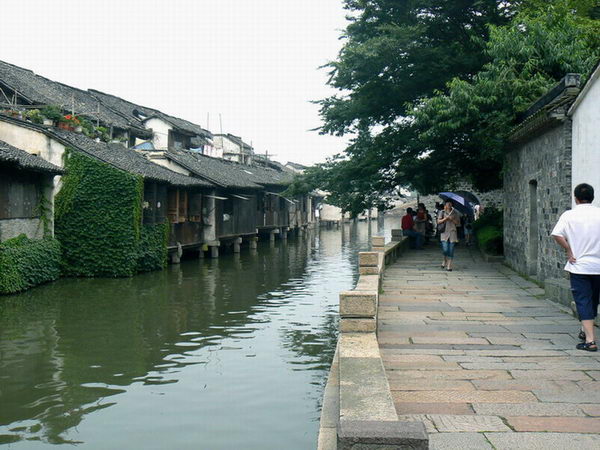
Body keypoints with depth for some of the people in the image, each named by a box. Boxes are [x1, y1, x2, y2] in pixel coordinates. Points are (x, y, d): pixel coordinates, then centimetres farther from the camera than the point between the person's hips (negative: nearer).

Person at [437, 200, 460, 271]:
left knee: (451, 251, -1)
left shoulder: (455, 212, 8)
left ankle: (449, 266, 6)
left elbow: (458, 222, 7)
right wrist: (445, 219, -12)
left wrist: (452, 219, -9)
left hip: (452, 233, 1)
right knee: (445, 250, -8)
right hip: (444, 232, -1)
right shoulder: (442, 212, 5)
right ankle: (445, 262, 22)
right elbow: (438, 221, 3)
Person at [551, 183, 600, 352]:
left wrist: (569, 251, -6)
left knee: (583, 302, 0)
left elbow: (557, 235, -16)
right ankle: (585, 331, 38)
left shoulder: (569, 215, -5)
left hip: (578, 266, -3)